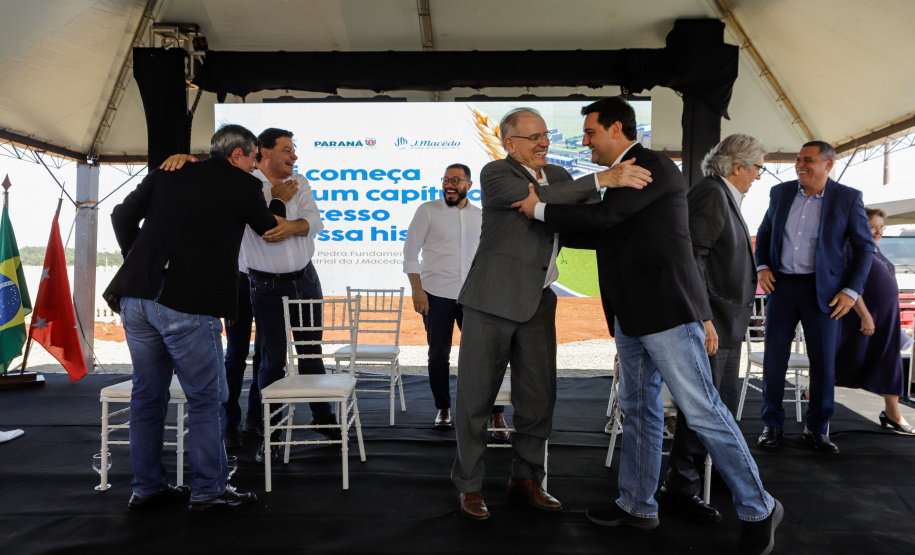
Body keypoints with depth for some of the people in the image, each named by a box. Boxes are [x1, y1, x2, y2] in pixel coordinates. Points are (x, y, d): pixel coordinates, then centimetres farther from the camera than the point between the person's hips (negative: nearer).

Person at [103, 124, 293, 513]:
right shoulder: (242, 186, 1)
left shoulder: (166, 174, 17)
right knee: (205, 397, 5)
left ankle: (146, 488, 26)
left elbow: (122, 215, 19)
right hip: (186, 305, -6)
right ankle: (208, 491, 13)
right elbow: (270, 230, 16)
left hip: (136, 296, 7)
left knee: (147, 394, 15)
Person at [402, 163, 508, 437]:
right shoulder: (428, 211, 1)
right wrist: (417, 290, -10)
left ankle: (496, 413, 5)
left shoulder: (480, 216, 10)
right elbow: (410, 251, -2)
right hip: (436, 294, -2)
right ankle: (443, 408, 24)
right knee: (438, 354, 7)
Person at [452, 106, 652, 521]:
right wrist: (602, 179, -29)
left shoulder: (558, 175, 13)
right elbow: (538, 199, -26)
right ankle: (469, 485, 19)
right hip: (493, 300, -6)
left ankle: (526, 479, 26)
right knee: (476, 396, 3)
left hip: (538, 302, 6)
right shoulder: (496, 173, -8)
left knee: (539, 396, 9)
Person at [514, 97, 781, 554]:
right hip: (632, 315, 10)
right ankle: (636, 506, 27)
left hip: (667, 309, -10)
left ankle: (758, 509, 11)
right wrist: (549, 226, 24)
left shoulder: (654, 167, -10)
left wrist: (540, 210, -7)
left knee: (701, 410, -5)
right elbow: (604, 233, 24)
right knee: (638, 409, 15)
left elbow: (601, 217, -19)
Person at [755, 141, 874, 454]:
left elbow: (865, 247, 2)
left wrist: (852, 290, -6)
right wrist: (761, 266, 2)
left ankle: (817, 430, 20)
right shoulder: (780, 193, 7)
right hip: (782, 286, 2)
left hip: (823, 291, -2)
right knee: (774, 359, 3)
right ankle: (772, 426, 15)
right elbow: (764, 233, 18)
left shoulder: (848, 198, -1)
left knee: (824, 363, 4)